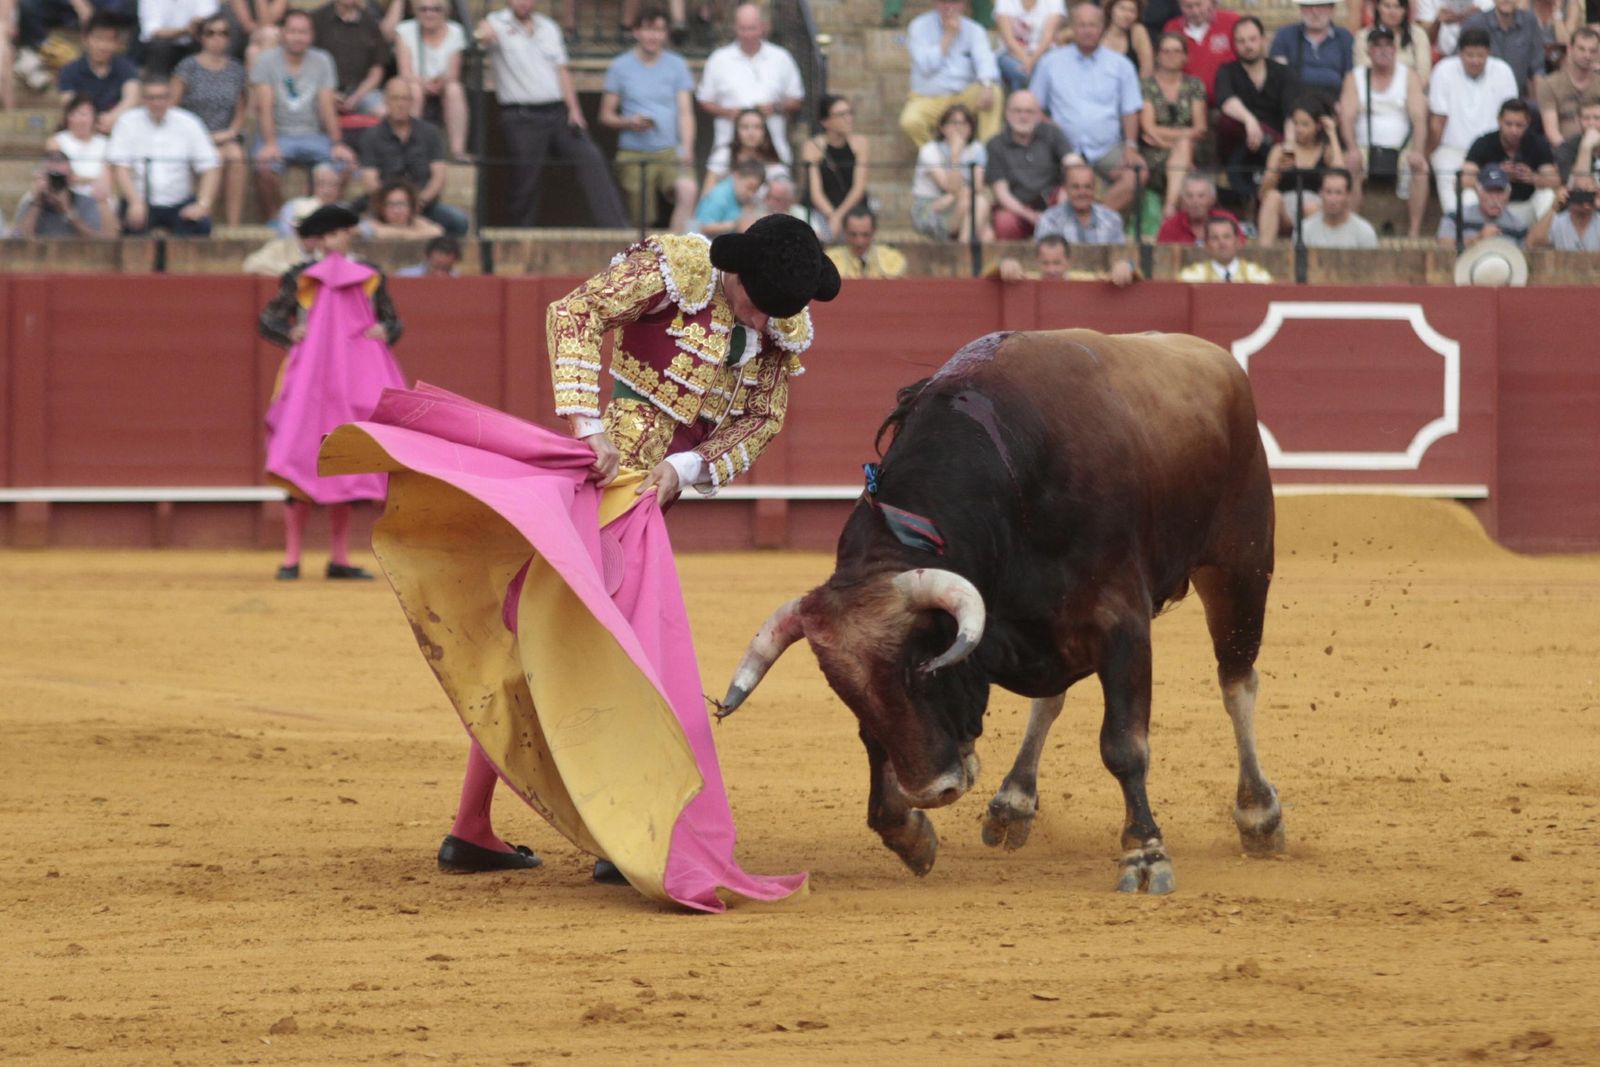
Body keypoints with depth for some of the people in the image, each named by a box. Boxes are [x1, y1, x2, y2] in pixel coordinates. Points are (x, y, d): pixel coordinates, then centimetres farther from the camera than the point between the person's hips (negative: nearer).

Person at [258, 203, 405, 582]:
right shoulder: (300, 277, 3)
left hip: (354, 379, 2)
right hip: (309, 379, -2)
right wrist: (290, 334, -14)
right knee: (302, 466, -9)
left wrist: (384, 331, -8)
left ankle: (339, 560, 10)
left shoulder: (370, 277, 9)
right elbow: (267, 319, 5)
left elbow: (393, 321, 14)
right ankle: (291, 559, -6)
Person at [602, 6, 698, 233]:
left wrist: (687, 148, -11)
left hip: (670, 152, 0)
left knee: (687, 189, -28)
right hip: (634, 155, 0)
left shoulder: (676, 65, 10)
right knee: (641, 222, -5)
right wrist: (628, 122, -11)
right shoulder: (620, 67, 7)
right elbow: (606, 115, 10)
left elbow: (685, 111, 5)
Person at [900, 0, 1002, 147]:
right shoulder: (919, 27, -1)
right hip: (928, 99, -2)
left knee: (994, 93, -27)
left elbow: (984, 59, -14)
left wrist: (986, 85, -35)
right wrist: (948, 36, -12)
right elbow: (926, 66, -14)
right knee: (910, 122, -33)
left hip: (965, 97, 2)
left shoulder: (974, 30, 4)